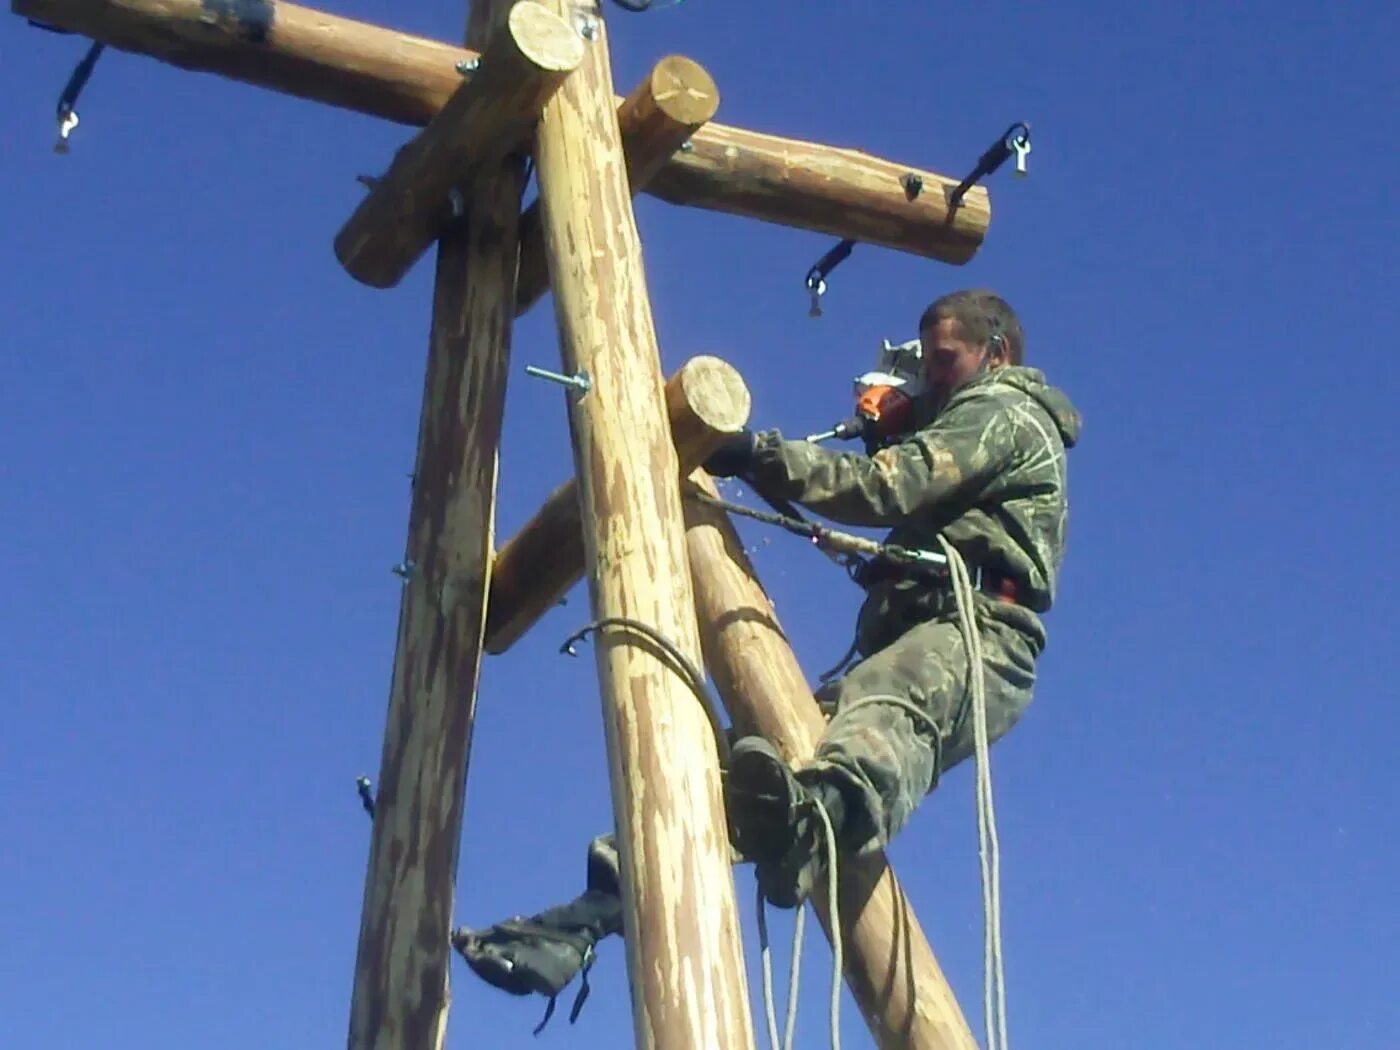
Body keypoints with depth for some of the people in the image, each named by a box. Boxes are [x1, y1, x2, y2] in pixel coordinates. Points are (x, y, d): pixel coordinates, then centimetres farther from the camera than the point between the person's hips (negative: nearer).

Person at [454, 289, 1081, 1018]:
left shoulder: (1004, 410, 6)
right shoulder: (968, 427, 40)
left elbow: (887, 488, -10)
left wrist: (762, 455, -15)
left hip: (977, 633, -9)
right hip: (909, 642, 9)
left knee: (888, 713, -44)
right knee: (743, 761, -7)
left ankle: (824, 814, -78)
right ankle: (590, 918, -21)